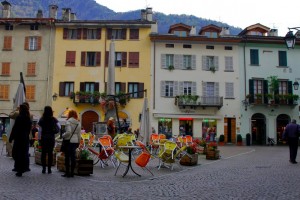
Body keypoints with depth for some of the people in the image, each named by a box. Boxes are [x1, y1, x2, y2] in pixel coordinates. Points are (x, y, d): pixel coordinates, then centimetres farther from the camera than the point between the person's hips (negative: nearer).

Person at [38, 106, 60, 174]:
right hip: (51, 138, 0)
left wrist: (39, 138, 6)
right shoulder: (54, 119, -1)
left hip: (44, 138, 0)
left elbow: (40, 130, -1)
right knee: (50, 153, 4)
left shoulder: (42, 119, -2)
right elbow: (59, 127, -9)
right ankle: (49, 169, 5)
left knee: (43, 153, 6)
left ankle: (44, 168, 7)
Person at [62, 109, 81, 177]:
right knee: (73, 157, 7)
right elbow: (79, 134, 11)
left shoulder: (68, 121, -9)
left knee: (67, 157, 1)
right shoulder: (78, 123, 8)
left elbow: (68, 132, -19)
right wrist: (78, 142, 18)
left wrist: (63, 136, -1)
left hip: (68, 141, -5)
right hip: (75, 141, 5)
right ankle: (72, 172, 11)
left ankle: (67, 172, 4)